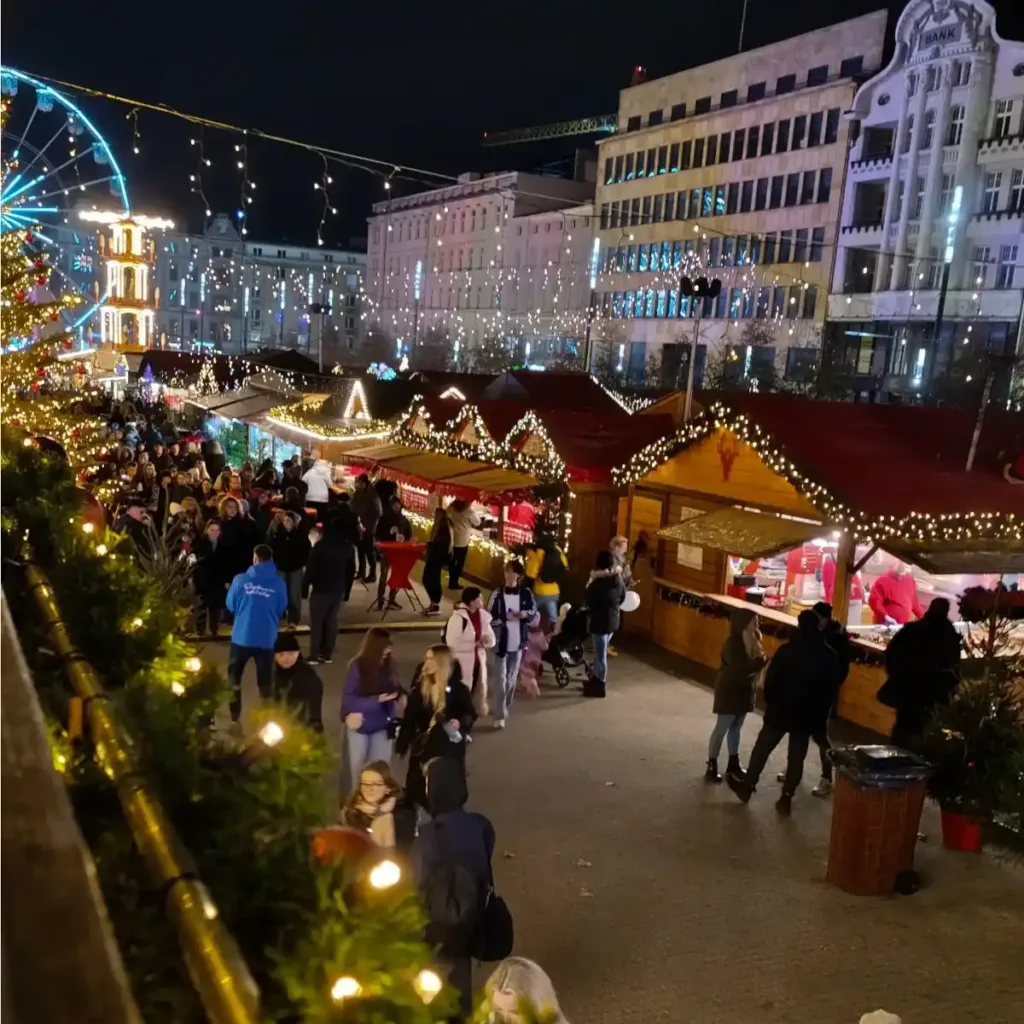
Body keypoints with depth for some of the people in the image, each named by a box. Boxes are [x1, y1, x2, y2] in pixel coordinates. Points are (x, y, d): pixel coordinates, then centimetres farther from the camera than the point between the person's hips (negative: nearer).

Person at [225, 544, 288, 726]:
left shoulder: (241, 580, -9)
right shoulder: (278, 584, -6)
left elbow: (230, 606, 0)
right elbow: (281, 610, 4)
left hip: (242, 637, 0)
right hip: (266, 639, 0)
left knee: (234, 676, 19)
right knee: (265, 680, 13)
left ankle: (234, 715, 23)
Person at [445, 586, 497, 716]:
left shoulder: (482, 616, 6)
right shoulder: (458, 617, -17)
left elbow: (492, 639, 11)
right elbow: (452, 642, -21)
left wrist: (486, 640, -13)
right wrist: (474, 644, -17)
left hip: (478, 661, 7)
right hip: (462, 663, -7)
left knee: (479, 692, 16)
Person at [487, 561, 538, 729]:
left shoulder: (526, 593, -1)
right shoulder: (498, 594, -8)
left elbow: (536, 616, 6)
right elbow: (489, 619, -7)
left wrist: (526, 614, -13)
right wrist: (505, 618, -21)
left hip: (518, 643, 3)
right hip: (501, 643, -3)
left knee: (512, 678, 16)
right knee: (501, 679, -5)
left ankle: (505, 709, 33)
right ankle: (499, 716, -2)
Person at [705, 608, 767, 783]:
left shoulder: (752, 641, 3)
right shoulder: (732, 644, -23)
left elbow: (753, 665, 1)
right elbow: (741, 668, -31)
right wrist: (763, 660, -32)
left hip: (744, 691, 8)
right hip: (729, 692, -8)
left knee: (736, 728, 17)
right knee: (721, 729, 0)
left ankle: (733, 763, 29)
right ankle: (711, 767, 9)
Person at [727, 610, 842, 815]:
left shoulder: (787, 650, -13)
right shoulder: (829, 656, -4)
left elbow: (770, 680, -10)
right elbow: (832, 688, 1)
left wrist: (770, 702, 6)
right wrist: (820, 712, 10)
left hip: (780, 710, -2)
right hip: (809, 715, 2)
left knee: (762, 749, 12)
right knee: (796, 757, 10)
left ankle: (747, 786, 21)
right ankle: (786, 797, 10)